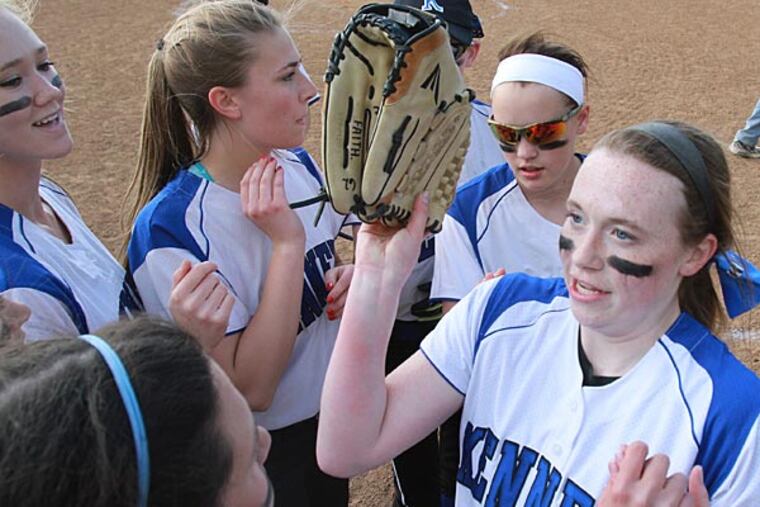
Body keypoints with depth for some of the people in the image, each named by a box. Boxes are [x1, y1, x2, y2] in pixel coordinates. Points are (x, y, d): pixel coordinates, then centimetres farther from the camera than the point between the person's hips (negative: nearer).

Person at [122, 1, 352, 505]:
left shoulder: (299, 165, -8)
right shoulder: (170, 230, -28)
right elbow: (249, 388, -28)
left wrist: (348, 279, -12)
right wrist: (287, 242, -34)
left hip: (330, 418, 6)